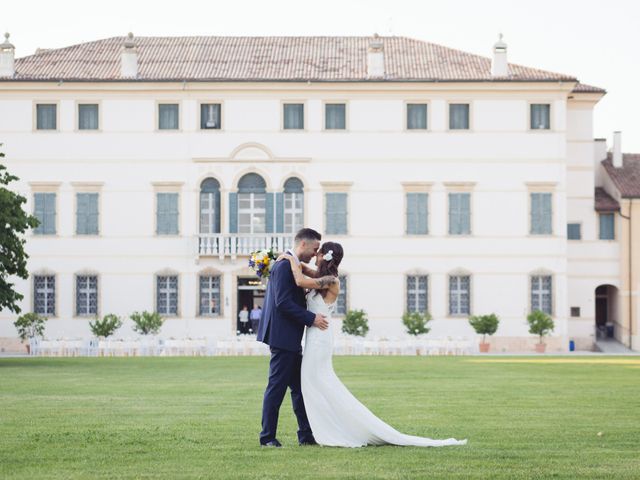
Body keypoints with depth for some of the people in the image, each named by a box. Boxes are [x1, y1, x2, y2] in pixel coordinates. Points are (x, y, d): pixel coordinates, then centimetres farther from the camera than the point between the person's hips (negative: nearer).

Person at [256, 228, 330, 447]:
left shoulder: (292, 265, 15)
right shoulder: (284, 265, -16)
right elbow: (283, 303, -23)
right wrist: (311, 319, -19)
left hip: (291, 339, 10)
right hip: (283, 337, -10)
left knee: (300, 387, 12)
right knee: (277, 387, -4)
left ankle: (306, 435, 16)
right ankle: (268, 437, 2)